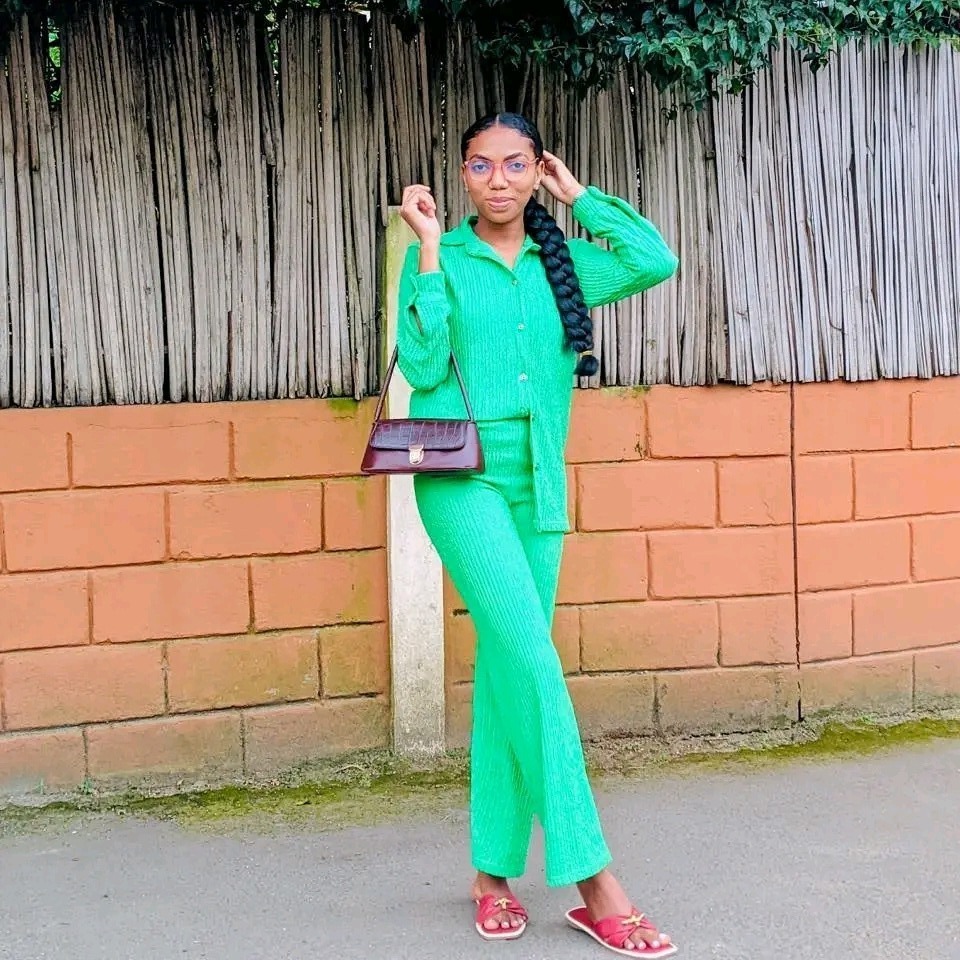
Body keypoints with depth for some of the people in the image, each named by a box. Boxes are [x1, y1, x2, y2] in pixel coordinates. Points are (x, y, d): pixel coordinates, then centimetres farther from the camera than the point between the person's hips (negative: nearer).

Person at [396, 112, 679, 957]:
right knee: (533, 661, -16)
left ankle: (496, 870, 18)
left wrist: (579, 197, 4)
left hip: (539, 486, 5)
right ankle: (592, 879, -14)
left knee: (508, 671, 8)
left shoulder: (563, 263, 11)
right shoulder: (442, 257, 2)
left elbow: (656, 260, -5)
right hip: (463, 478, -4)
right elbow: (422, 364, -11)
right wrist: (429, 249, -8)